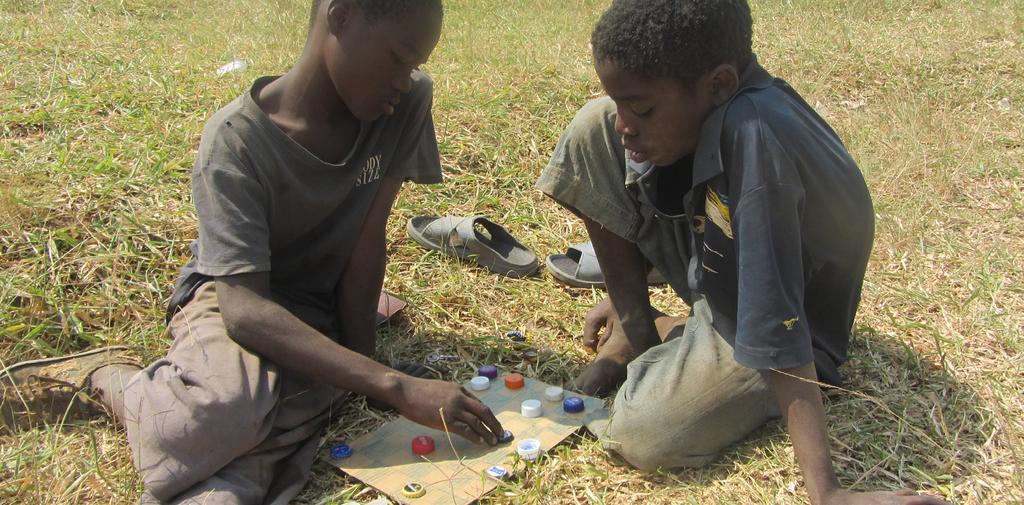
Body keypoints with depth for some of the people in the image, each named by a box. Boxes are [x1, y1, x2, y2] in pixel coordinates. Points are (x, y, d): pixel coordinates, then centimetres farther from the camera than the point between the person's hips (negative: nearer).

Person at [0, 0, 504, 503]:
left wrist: (359, 365, -16)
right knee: (227, 405, -34)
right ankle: (111, 378, -5)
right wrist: (396, 387, -39)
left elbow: (366, 243, -12)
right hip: (232, 297, -1)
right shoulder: (236, 140, -24)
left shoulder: (409, 100, -14)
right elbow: (244, 304, -32)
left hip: (321, 310, 1)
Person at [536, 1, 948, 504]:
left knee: (642, 436, -28)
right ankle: (634, 330, 3)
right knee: (591, 127, -12)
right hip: (717, 278, 7)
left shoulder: (754, 138, -39)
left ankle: (670, 336, 6)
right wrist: (626, 297, 11)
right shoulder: (695, 97, -16)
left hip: (762, 321, -6)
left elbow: (776, 327, -38)